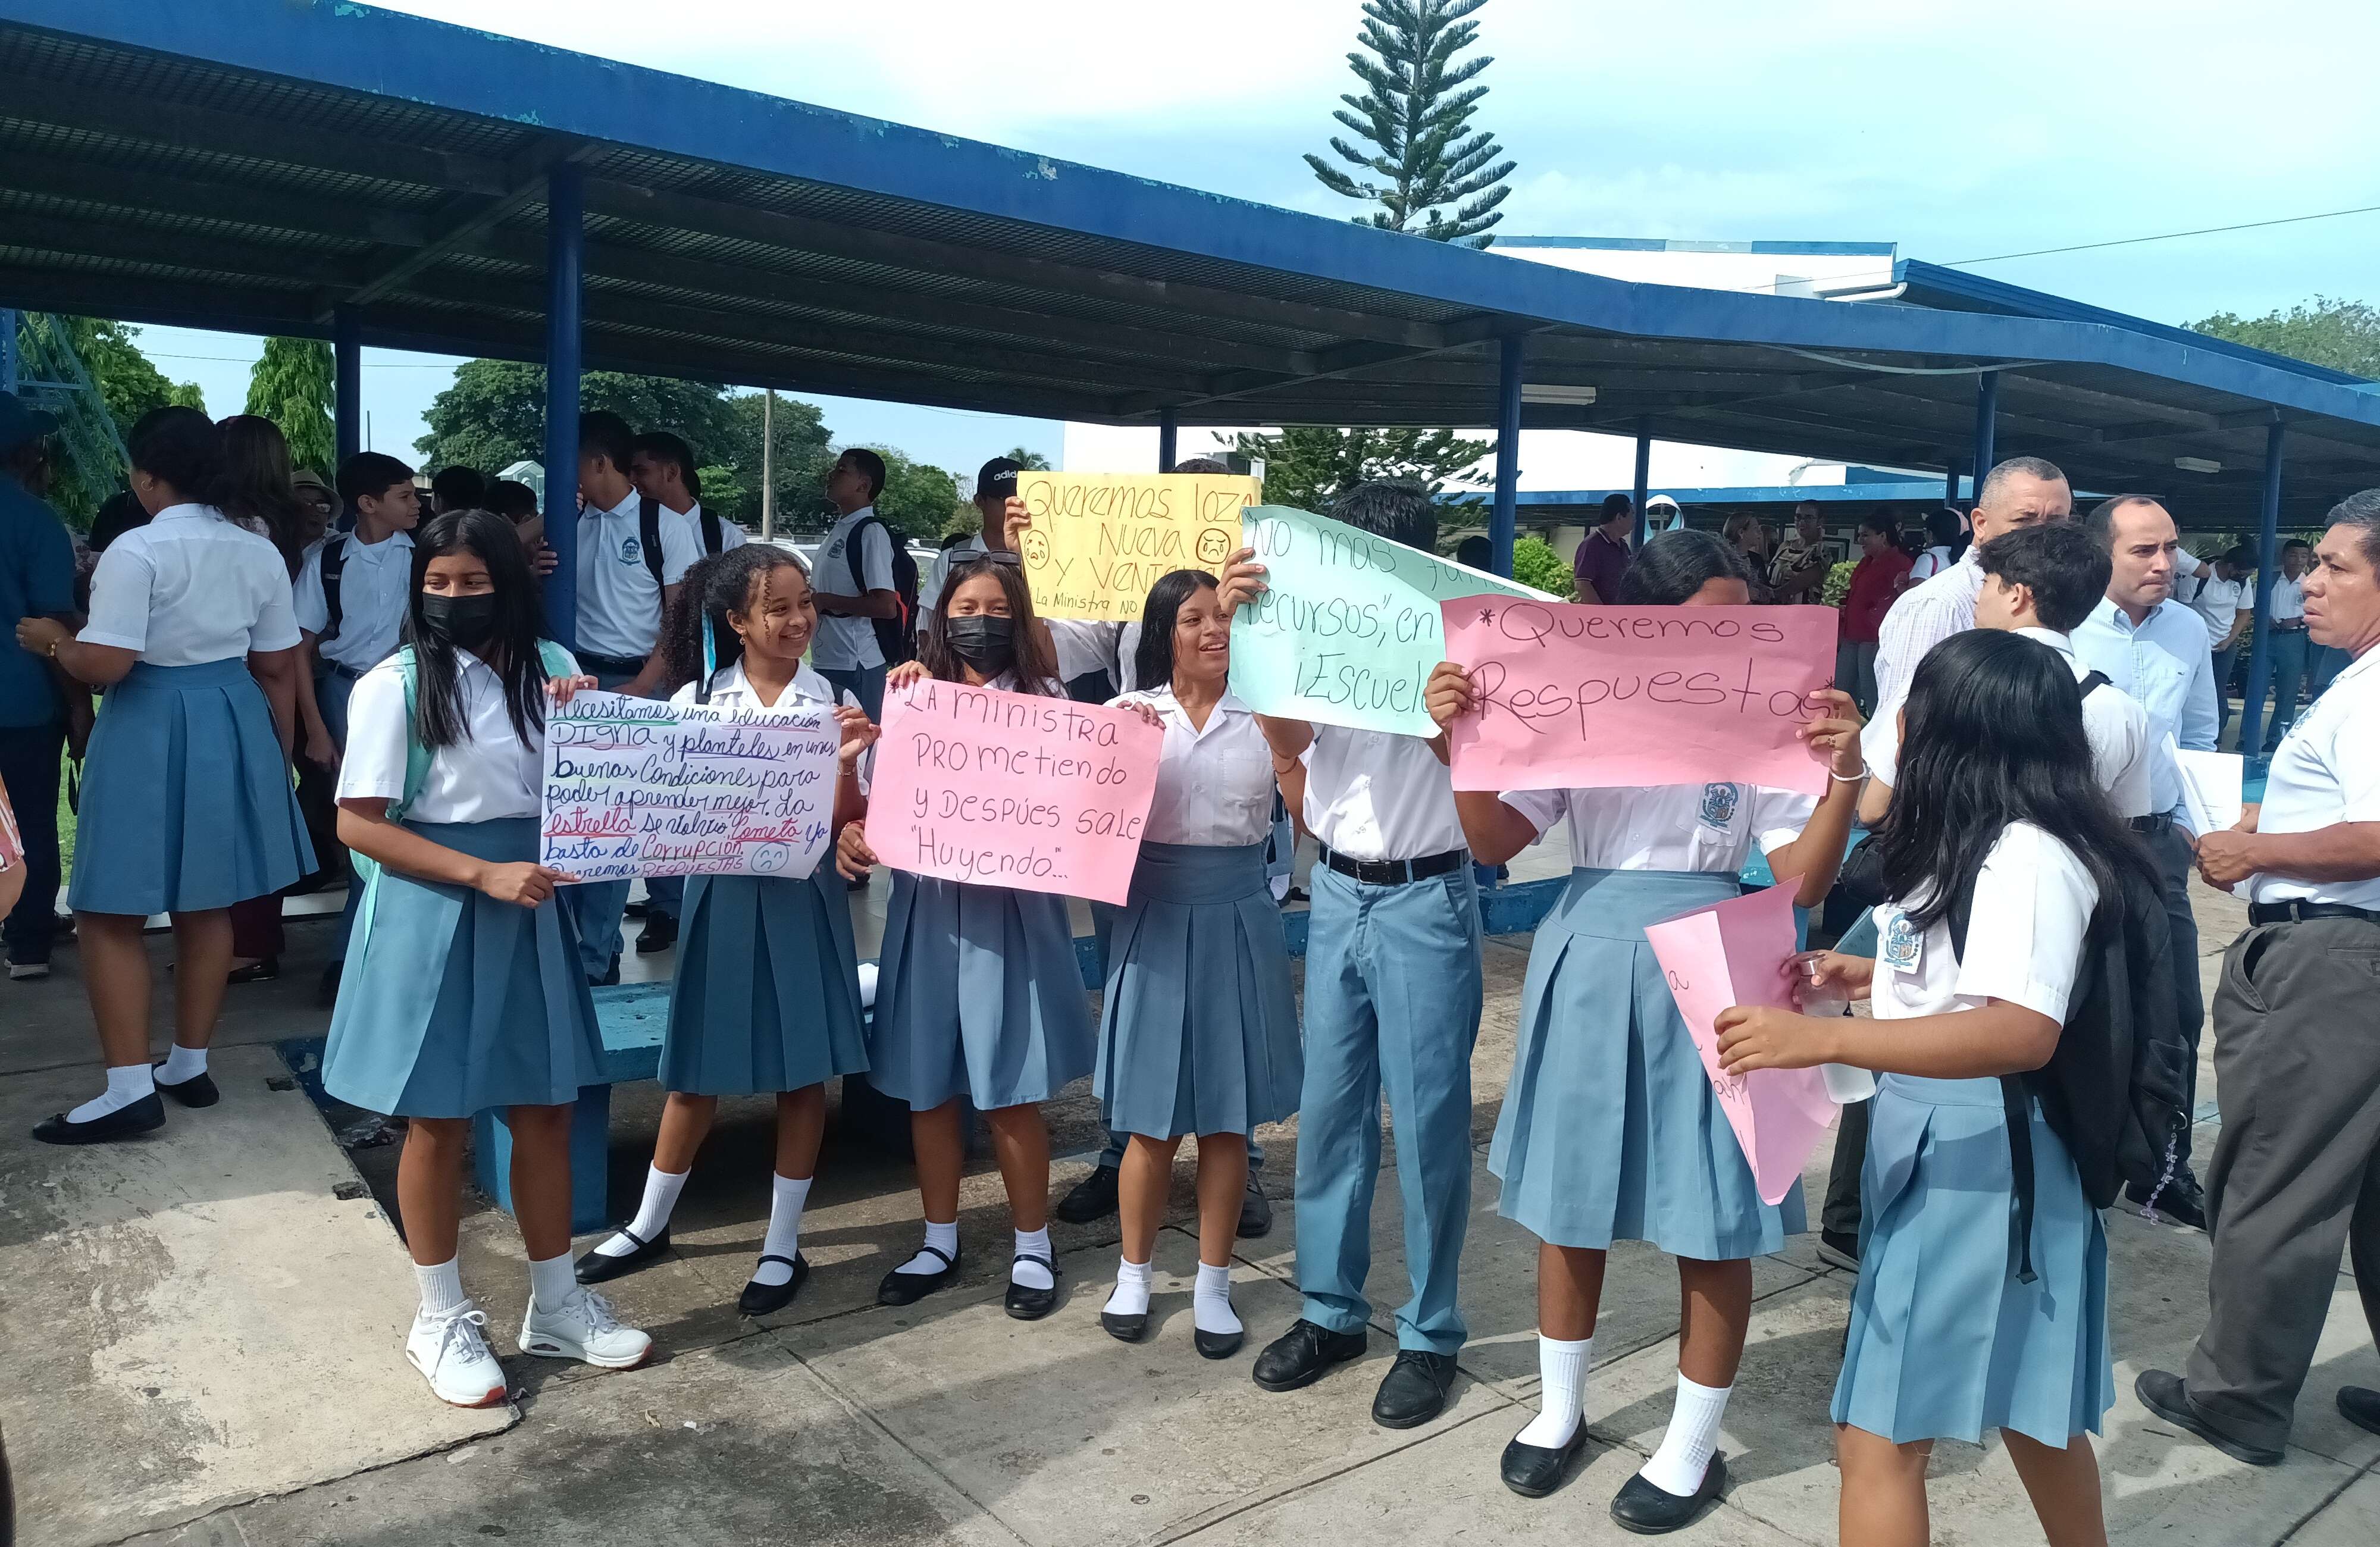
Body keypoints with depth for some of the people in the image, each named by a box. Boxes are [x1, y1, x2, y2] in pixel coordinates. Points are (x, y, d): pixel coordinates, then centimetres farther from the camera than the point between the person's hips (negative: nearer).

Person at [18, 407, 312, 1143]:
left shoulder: (136, 550, -15)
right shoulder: (259, 553, 4)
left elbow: (104, 665, -20)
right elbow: (277, 669, 8)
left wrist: (53, 641, 1)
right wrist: (277, 754, 17)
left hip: (150, 729, -6)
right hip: (233, 723, 7)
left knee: (110, 914, 3)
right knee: (206, 905, 15)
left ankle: (130, 1090, 2)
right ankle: (190, 1066, 24)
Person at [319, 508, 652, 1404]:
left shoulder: (548, 667, 5)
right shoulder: (396, 684, -9)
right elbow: (358, 824, -12)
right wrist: (483, 873, -18)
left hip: (529, 907, 4)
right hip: (435, 911, -4)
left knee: (545, 1110, 11)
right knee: (439, 1121, 7)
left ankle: (556, 1304, 27)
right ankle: (441, 1320, 25)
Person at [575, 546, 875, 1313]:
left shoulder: (835, 702, -3)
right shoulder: (696, 700, -1)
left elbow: (849, 823, -4)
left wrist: (846, 763, -21)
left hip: (803, 895, -1)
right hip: (721, 892, 1)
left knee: (802, 1069, 7)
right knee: (698, 1068, 12)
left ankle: (783, 1243, 22)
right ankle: (650, 1223, 33)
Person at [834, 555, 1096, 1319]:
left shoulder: (1042, 699, 1)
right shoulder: (913, 697, 8)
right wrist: (851, 830, -14)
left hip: (1008, 905, -3)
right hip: (925, 903, 3)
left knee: (1008, 1091, 1)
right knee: (926, 1085, 11)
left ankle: (1032, 1248, 19)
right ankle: (940, 1242, 27)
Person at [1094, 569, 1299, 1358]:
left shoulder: (1265, 712, 1)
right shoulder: (1130, 711, 2)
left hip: (1237, 920, 0)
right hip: (1156, 917, 0)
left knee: (1227, 1118, 8)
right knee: (1153, 1121, 8)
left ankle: (1213, 1285, 22)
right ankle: (1133, 1275, 26)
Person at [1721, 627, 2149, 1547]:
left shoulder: (2029, 855, -21)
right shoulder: (1984, 844, 11)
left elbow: (2023, 1032, -35)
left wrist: (1824, 1039, -41)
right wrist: (1879, 976, 14)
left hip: (1979, 1159, -11)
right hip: (1945, 1151, 11)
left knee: (1877, 1439, -4)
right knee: (2029, 1403, 25)